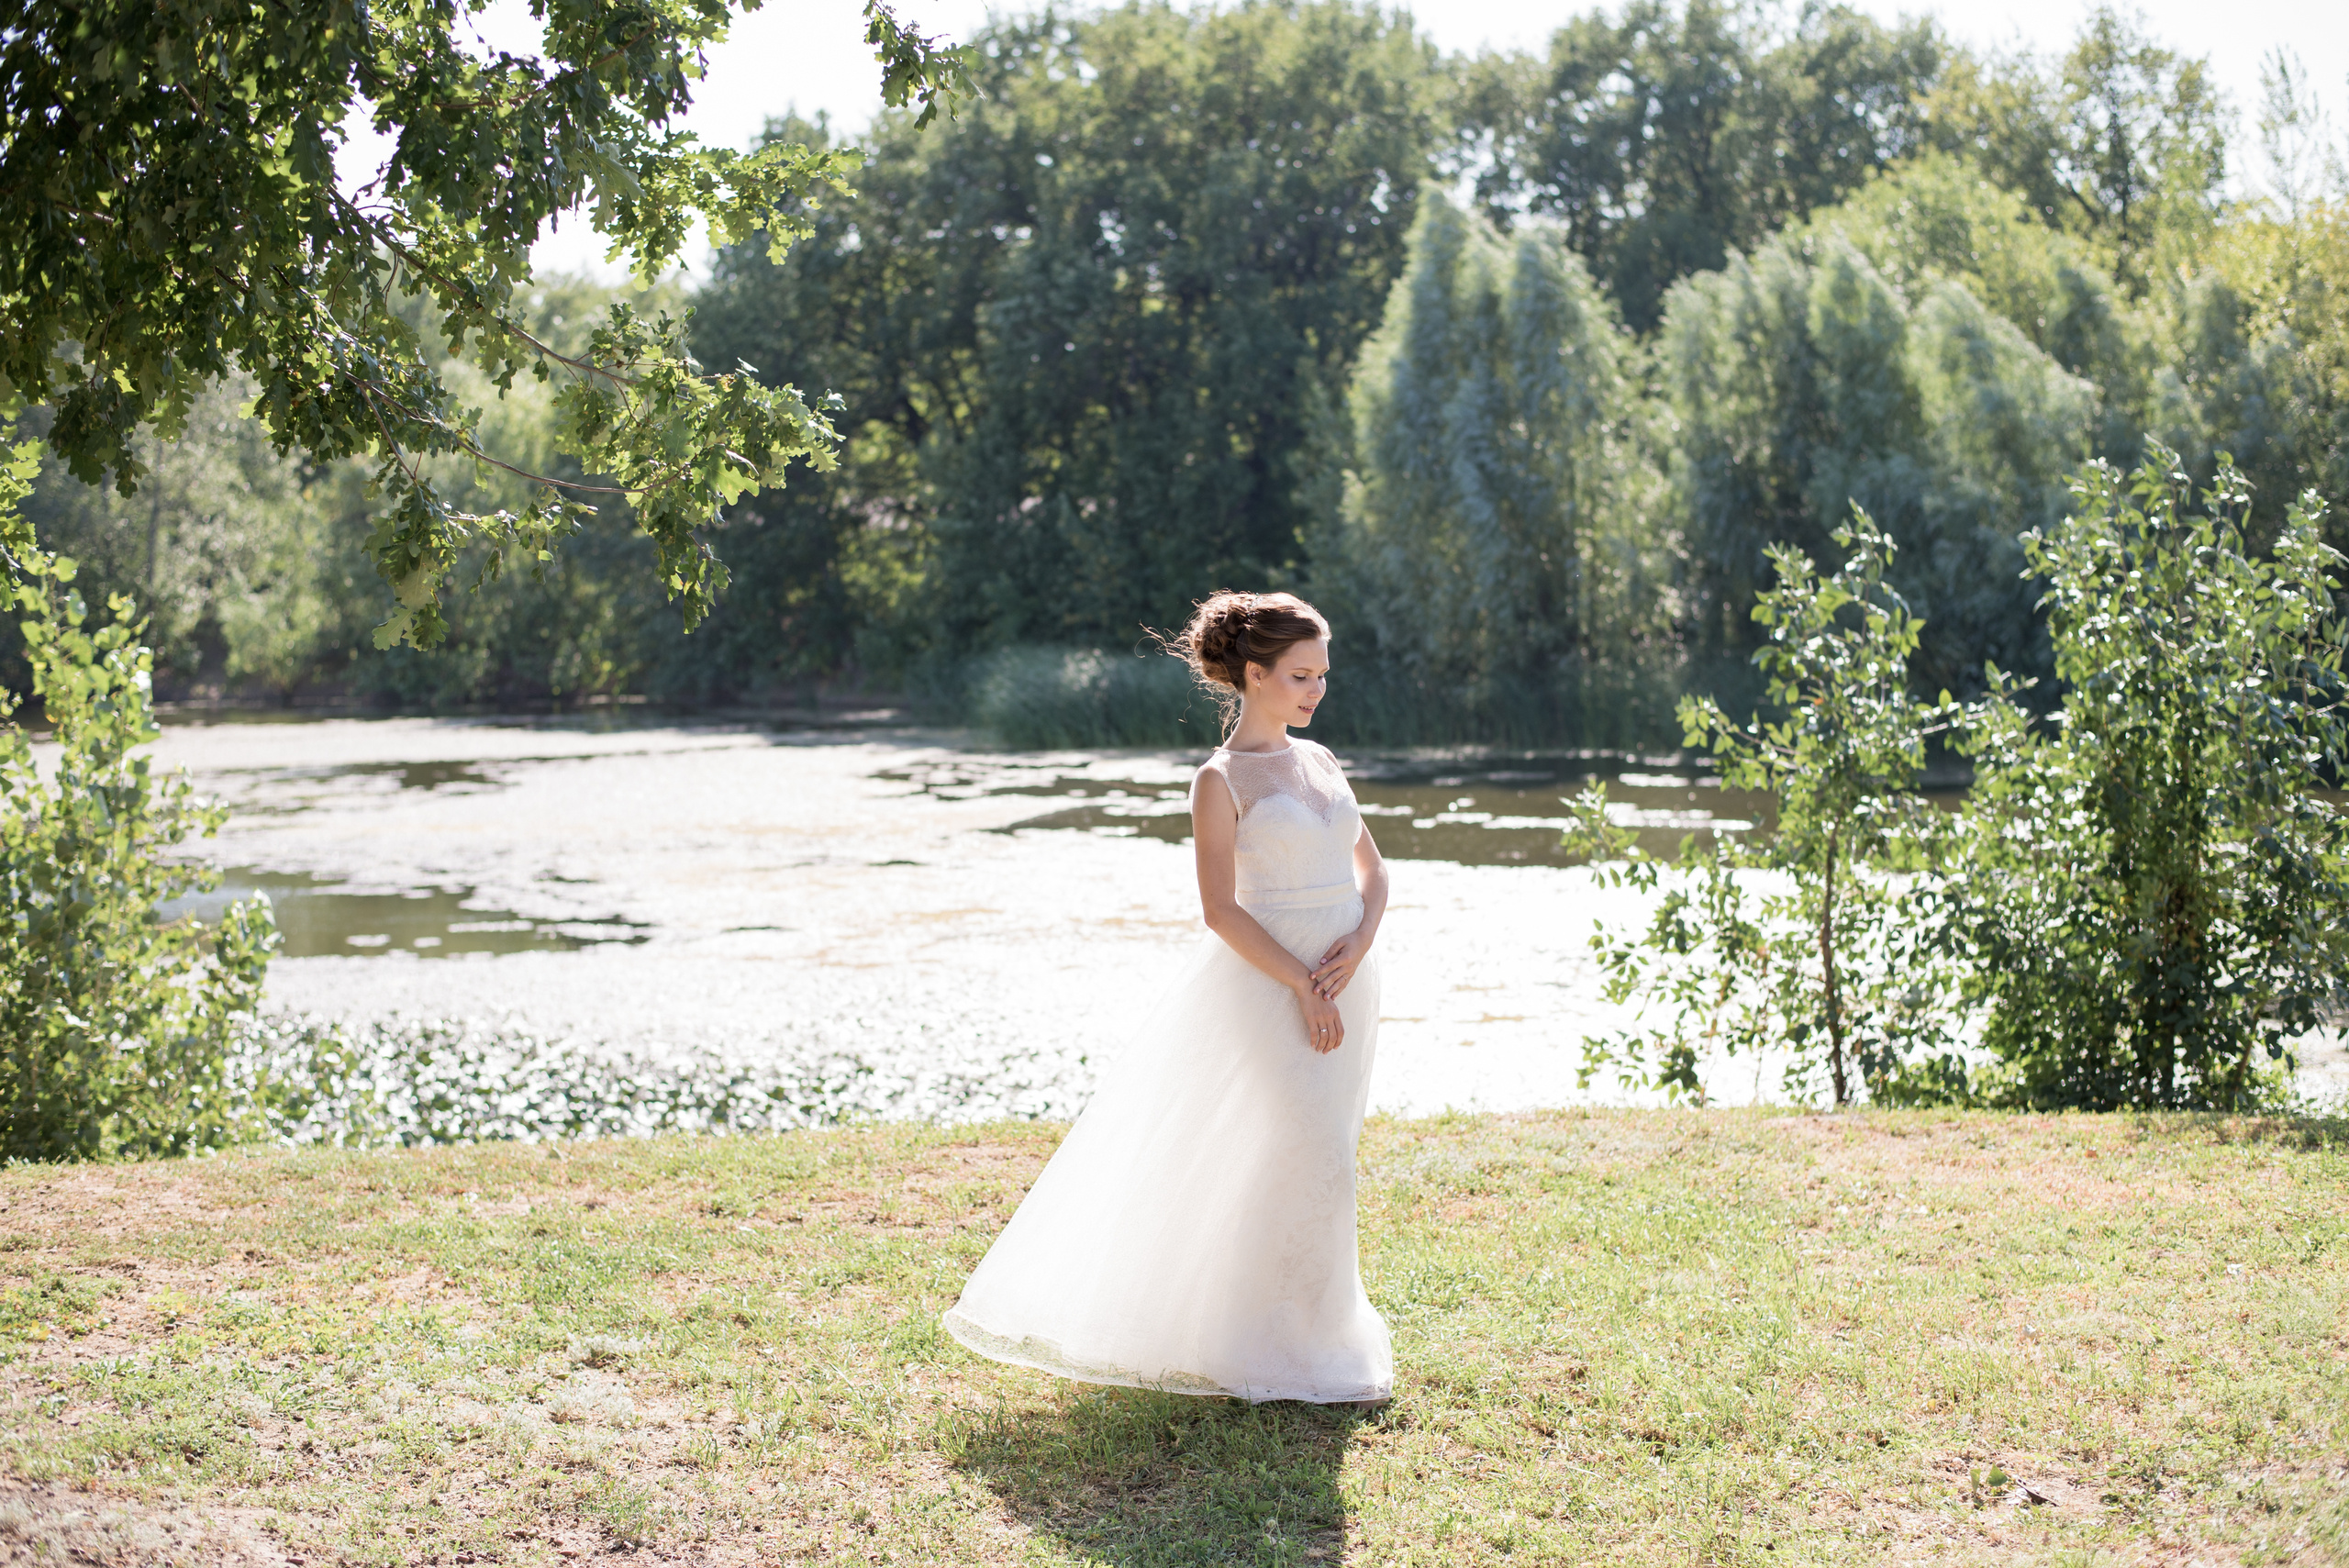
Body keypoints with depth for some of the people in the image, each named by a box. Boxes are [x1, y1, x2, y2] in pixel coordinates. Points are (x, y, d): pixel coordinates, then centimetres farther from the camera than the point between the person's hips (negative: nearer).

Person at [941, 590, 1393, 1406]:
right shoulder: (1222, 779, -8)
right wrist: (1304, 987, -17)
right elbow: (1222, 910, -14)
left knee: (1316, 1162, 12)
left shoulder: (1320, 760, 12)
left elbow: (1372, 870, 13)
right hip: (1269, 985, -7)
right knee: (1309, 1163, -7)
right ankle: (1299, 1354, 7)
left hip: (1346, 982, 7)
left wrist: (1359, 943, -6)